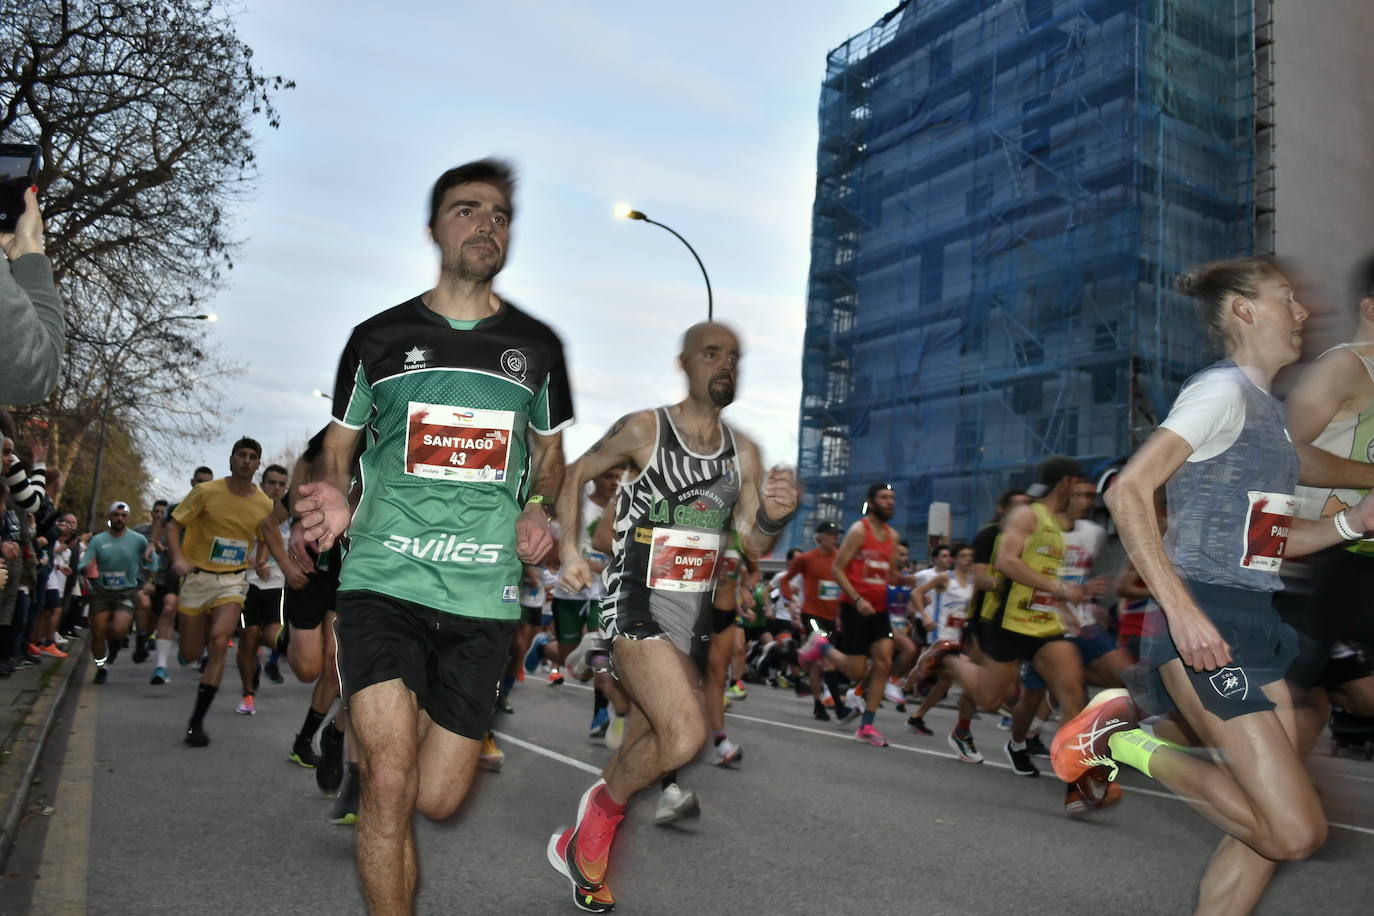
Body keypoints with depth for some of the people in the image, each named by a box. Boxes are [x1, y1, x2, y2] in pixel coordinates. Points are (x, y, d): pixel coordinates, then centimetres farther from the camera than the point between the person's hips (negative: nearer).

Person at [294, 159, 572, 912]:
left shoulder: (536, 346, 11)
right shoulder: (378, 338, 7)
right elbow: (339, 442, 14)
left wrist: (538, 508, 0)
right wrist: (332, 493, -8)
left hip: (484, 594, 2)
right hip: (384, 579, -2)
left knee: (437, 799, 7)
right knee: (390, 782, -13)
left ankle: (368, 727, 41)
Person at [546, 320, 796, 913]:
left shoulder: (744, 453, 8)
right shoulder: (643, 430, -7)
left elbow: (754, 546, 6)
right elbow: (575, 474, 5)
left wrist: (774, 515, -16)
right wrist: (568, 549, -6)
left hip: (693, 618, 6)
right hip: (637, 608, -6)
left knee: (646, 752, 14)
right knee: (684, 737, -23)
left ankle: (583, 845, 35)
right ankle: (603, 807, 5)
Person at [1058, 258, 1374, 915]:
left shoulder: (1268, 410, 18)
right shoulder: (1223, 390, -9)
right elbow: (1127, 492, -20)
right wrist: (1181, 609, -26)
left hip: (1256, 626, 9)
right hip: (1206, 628, -9)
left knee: (1268, 831, 9)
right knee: (1295, 830, -12)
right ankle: (1123, 738, 1)